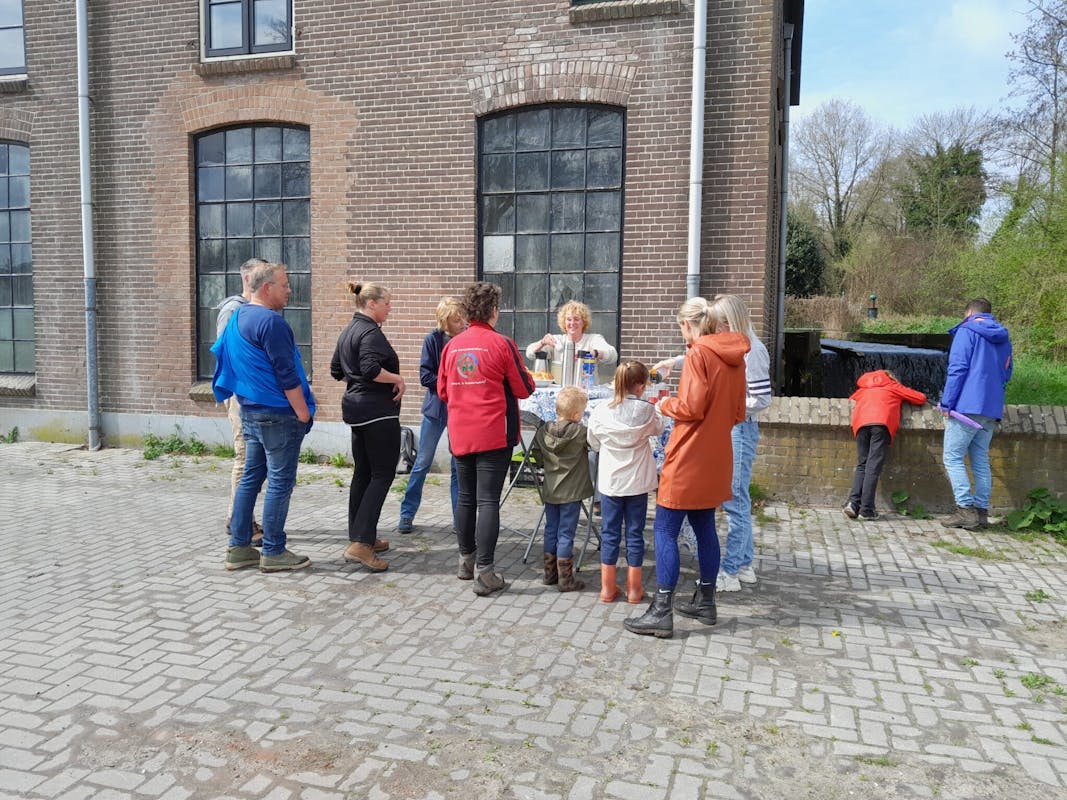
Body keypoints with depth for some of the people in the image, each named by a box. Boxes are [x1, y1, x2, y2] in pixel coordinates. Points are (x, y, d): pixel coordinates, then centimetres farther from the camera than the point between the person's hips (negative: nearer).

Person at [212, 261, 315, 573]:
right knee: (280, 482, -1)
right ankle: (273, 553, 5)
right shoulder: (271, 322, -17)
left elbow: (220, 353, 22)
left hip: (249, 411, 10)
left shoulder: (237, 317, 13)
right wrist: (303, 413, -13)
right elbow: (287, 374, -19)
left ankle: (239, 548, 19)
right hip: (278, 415, -9)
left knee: (250, 477, 14)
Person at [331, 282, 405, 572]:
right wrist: (398, 379, -15)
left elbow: (336, 370, 20)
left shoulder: (348, 331, 16)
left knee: (362, 473, 14)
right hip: (378, 410, -10)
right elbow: (371, 368, -28)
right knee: (382, 474, -8)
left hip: (356, 408, 10)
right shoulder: (370, 332, -15)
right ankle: (360, 544, -14)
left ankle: (360, 537, 20)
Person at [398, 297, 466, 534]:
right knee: (423, 462, 6)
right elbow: (425, 375, -8)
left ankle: (459, 519, 17)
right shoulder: (433, 339, -7)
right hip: (436, 407, -1)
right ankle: (407, 513, 19)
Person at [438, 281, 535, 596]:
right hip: (493, 434, -5)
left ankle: (466, 560, 28)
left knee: (466, 497, 16)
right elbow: (524, 389, -4)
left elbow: (442, 391, 13)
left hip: (460, 436, 5)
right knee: (488, 500, -3)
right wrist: (526, 377, 17)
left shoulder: (452, 346, 5)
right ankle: (484, 572, -3)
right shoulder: (501, 344, -9)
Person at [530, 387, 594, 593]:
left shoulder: (543, 431, -2)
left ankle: (549, 574, 24)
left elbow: (537, 456, 7)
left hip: (550, 490, 5)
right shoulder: (580, 432, -16)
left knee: (551, 531, 15)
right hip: (571, 492, -5)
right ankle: (565, 579, 8)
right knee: (566, 534, 1)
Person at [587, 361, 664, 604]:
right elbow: (658, 429, 11)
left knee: (610, 533, 11)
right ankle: (634, 588, 19)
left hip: (610, 482, 1)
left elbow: (594, 444, 3)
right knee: (635, 533, 10)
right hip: (637, 483, 0)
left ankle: (607, 587, 17)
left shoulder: (600, 412, -10)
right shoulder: (647, 411, -11)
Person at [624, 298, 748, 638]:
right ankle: (705, 602, 26)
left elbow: (692, 407, -21)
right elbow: (737, 411, 14)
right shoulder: (734, 356, 9)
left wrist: (667, 405, -3)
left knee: (665, 530, -4)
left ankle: (662, 613, -5)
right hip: (715, 456, 9)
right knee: (704, 526, 17)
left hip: (689, 457, -8)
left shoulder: (697, 355, -15)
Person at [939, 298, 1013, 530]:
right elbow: (1006, 374, 23)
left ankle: (966, 510, -9)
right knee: (981, 461, 11)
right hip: (992, 410, 7)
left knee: (953, 458, -2)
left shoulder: (967, 331, -4)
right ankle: (981, 512, 11)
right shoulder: (1004, 337, 18)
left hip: (967, 406, -7)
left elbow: (957, 369, -12)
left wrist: (947, 403, -10)